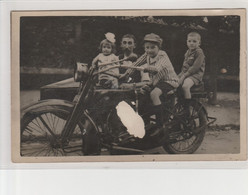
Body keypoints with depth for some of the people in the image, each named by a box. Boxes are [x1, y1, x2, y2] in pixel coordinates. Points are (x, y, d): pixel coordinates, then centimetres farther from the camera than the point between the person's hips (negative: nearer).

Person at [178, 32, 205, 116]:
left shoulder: (199, 52, -10)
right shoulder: (188, 52, 17)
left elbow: (195, 67, -18)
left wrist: (184, 76, -20)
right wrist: (181, 74, 6)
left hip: (195, 74, -9)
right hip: (185, 73, 9)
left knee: (185, 86, -34)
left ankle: (187, 109, -28)